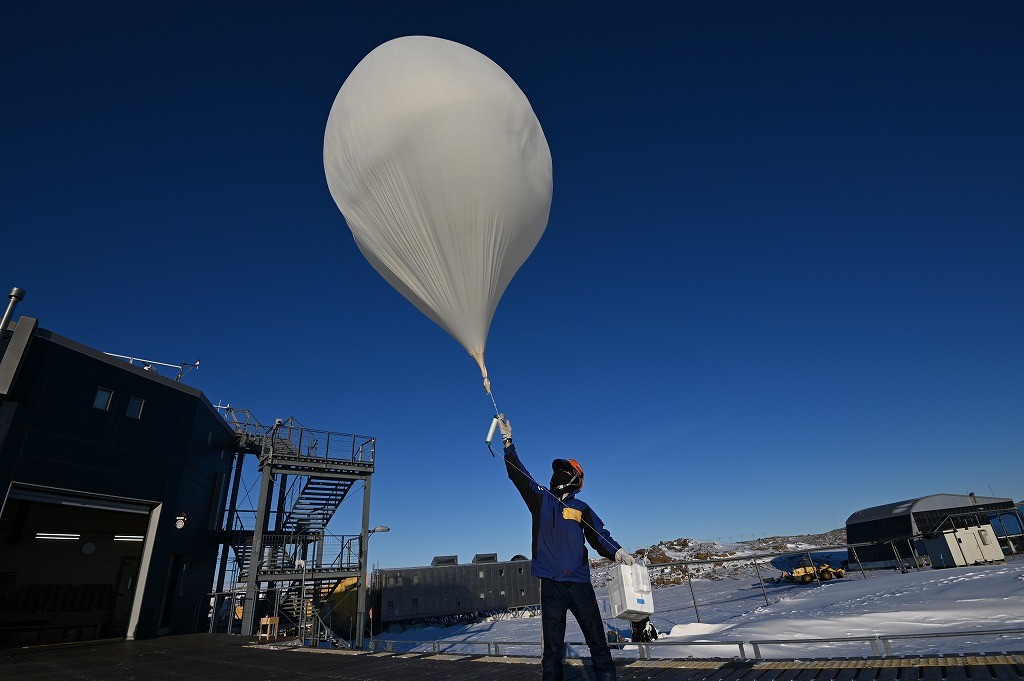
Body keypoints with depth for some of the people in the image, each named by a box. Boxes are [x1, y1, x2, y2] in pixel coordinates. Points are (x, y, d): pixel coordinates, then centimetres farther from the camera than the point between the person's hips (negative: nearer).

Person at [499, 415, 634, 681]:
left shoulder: (581, 508, 9)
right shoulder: (540, 499, 7)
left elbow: (600, 536, 3)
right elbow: (518, 475, 0)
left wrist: (616, 551, -19)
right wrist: (508, 442, -9)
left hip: (579, 583, 1)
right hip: (551, 584, 0)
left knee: (597, 640, 6)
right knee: (552, 646, 6)